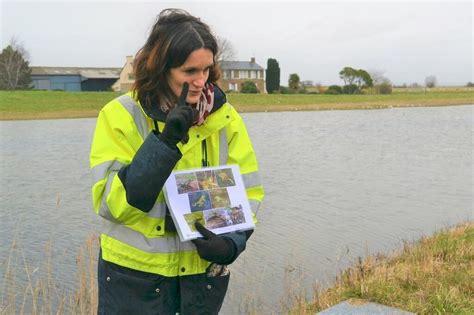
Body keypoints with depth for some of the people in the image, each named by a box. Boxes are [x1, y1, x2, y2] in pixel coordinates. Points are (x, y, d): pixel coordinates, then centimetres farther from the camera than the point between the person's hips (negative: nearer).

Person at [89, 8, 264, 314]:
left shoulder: (225, 117, -4)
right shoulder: (120, 116, -11)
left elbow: (247, 191, -1)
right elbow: (111, 204, -17)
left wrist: (232, 242, -17)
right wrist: (165, 143, -26)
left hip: (205, 269, 3)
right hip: (135, 272, -2)